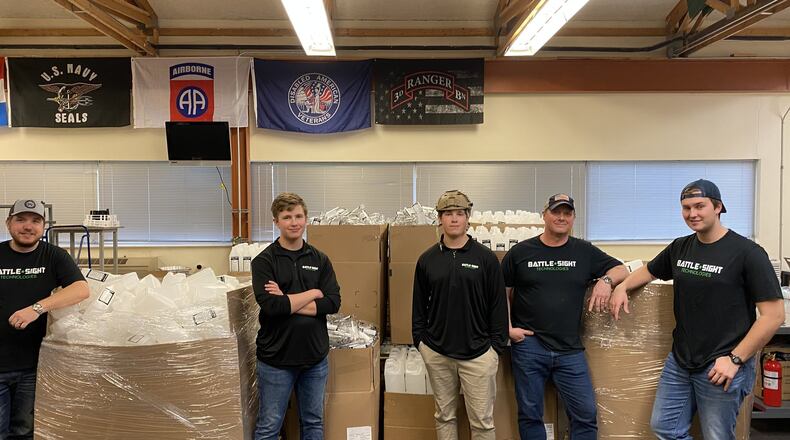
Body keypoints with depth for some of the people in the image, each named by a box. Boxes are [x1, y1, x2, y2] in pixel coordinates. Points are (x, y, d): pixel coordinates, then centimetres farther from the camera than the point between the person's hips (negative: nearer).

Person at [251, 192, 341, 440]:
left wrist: (288, 302, -15)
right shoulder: (264, 261, -6)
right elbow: (270, 305, -20)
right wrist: (312, 294, -10)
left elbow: (333, 303, -7)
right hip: (276, 358, -3)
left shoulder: (320, 260, 5)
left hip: (315, 357, 3)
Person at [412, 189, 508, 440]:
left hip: (478, 353, -2)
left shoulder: (485, 258, -2)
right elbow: (419, 305, 10)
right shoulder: (427, 259, 4)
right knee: (444, 416, 14)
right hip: (436, 353, 2)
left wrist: (497, 346, -2)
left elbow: (498, 305, 0)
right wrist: (420, 340, 5)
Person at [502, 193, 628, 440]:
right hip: (528, 346, -1)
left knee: (586, 415, 4)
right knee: (530, 415, 9)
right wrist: (508, 327, -3)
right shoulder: (520, 252, 2)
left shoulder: (584, 251, 6)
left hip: (570, 350, 1)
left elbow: (621, 269, 11)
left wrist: (606, 280, -10)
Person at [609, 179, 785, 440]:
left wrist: (735, 359, -16)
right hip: (679, 362, 6)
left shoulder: (747, 252, -12)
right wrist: (622, 287, 5)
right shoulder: (679, 248, 5)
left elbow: (774, 315, -14)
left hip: (721, 367, -6)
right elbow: (649, 271, 24)